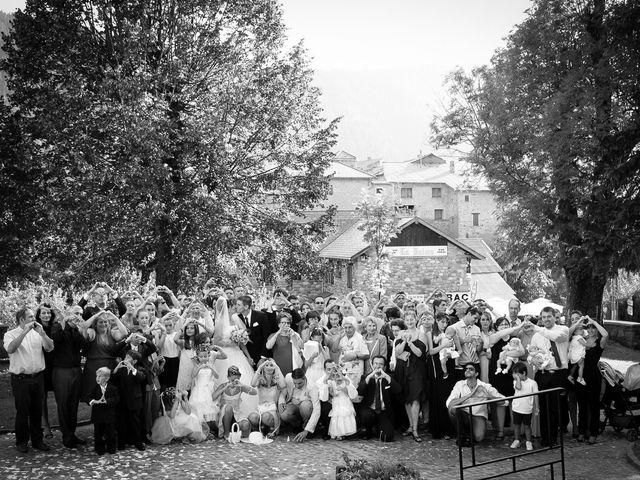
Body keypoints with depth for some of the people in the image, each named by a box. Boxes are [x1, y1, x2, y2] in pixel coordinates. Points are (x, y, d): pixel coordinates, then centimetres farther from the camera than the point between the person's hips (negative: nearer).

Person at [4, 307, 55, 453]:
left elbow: (50, 347, -3)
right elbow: (10, 349, -23)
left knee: (37, 411, 11)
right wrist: (24, 332, -25)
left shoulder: (37, 333, 6)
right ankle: (21, 442, 17)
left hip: (38, 377, 4)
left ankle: (37, 440, 22)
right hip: (20, 379, -4)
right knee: (22, 412, 3)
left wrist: (42, 333, -16)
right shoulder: (11, 334, -3)